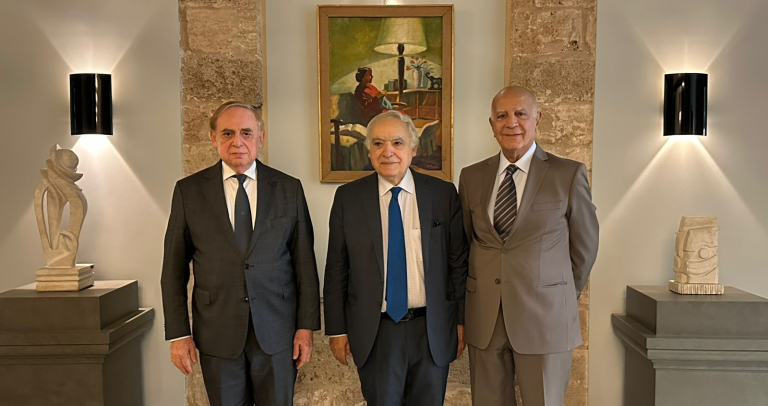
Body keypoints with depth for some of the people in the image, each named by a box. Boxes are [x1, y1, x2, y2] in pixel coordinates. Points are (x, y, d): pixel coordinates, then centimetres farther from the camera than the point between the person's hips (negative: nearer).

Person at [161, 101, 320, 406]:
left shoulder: (289, 189, 1)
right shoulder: (188, 190, 0)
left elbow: (304, 262, 1)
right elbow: (174, 268, 2)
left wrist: (307, 325, -1)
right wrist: (178, 333, -2)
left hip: (277, 331, 0)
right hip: (217, 333, 0)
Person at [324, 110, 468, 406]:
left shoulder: (443, 194, -3)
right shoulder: (348, 198, -2)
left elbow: (459, 262, 1)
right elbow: (336, 269, 0)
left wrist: (462, 320, 1)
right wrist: (337, 329, 1)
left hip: (432, 330, 1)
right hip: (374, 333, 0)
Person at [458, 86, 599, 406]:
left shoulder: (569, 174, -4)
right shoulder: (471, 176, 4)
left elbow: (584, 246, 5)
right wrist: (482, 288, 13)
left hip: (543, 319, -2)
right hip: (483, 319, 3)